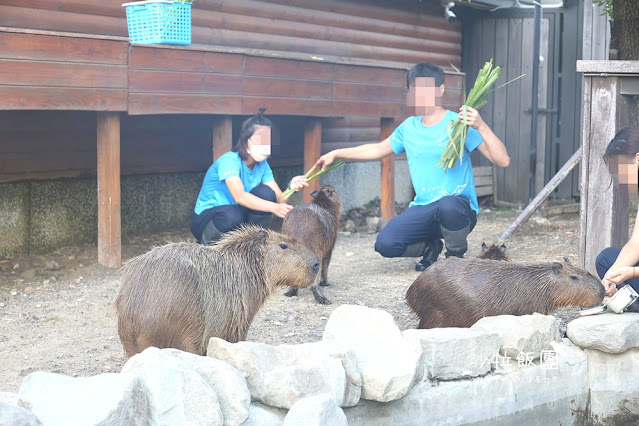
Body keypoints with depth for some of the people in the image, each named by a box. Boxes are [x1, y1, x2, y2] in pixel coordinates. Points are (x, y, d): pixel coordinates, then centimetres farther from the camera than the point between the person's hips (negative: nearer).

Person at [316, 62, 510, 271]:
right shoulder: (409, 127, 11)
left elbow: (503, 161, -15)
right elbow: (378, 149, 29)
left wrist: (481, 126, -29)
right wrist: (336, 154, 28)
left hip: (459, 208, -4)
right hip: (422, 210, 5)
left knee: (448, 205, -41)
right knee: (385, 244, -20)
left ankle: (456, 255, -6)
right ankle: (430, 246, 14)